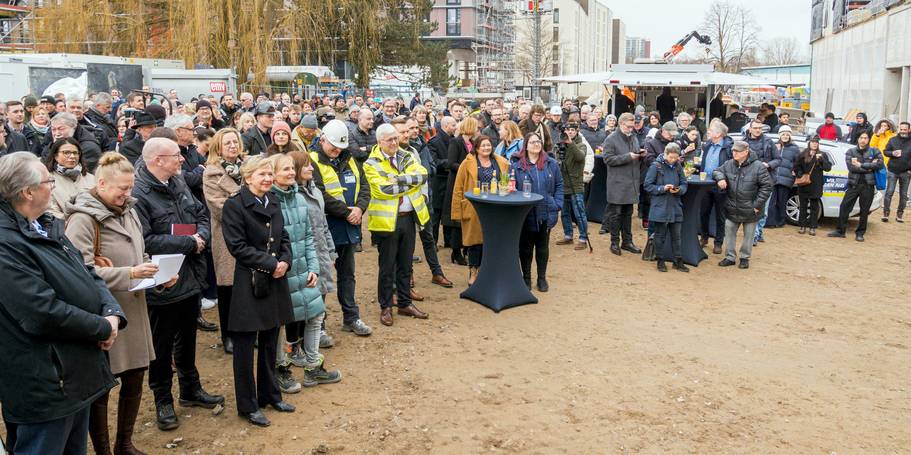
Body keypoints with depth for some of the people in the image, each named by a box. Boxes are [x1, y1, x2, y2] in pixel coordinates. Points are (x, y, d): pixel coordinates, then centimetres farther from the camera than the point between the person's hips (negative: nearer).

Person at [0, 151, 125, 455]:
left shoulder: (47, 226, 9)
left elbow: (88, 274, 9)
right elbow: (45, 312, -28)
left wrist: (112, 313, -9)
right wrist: (103, 328, -15)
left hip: (79, 372, 10)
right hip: (46, 384, -10)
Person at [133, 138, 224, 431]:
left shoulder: (179, 184, 5)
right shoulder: (138, 193, -20)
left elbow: (202, 214, 13)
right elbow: (145, 241, -27)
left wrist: (201, 236, -9)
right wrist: (189, 243, -20)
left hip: (191, 279, 7)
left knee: (188, 338, 22)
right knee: (162, 345, 10)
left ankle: (191, 390, 38)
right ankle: (163, 401, 27)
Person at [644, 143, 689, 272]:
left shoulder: (678, 166, 2)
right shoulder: (656, 166, -9)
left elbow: (684, 184, 9)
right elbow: (647, 185, -8)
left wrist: (679, 190, -13)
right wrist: (662, 188, -19)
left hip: (675, 207, 4)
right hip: (660, 207, -4)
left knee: (676, 235, 9)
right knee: (660, 235, 7)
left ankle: (678, 261, 19)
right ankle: (660, 261, 18)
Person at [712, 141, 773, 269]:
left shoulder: (758, 166, -15)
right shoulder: (729, 164, -2)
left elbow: (767, 186, -12)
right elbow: (717, 171, 13)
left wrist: (757, 204, -15)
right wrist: (720, 178, -12)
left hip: (750, 209, -4)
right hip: (732, 208, 4)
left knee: (748, 234, 11)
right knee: (729, 232, 9)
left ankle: (745, 258, 26)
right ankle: (730, 257, 22)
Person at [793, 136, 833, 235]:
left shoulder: (823, 155, 3)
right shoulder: (803, 154, 3)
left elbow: (828, 168, -5)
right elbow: (796, 166, 7)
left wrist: (821, 159, -18)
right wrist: (800, 175, -7)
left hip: (816, 186, 0)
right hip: (803, 185, 0)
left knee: (814, 207, 5)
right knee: (803, 206, 7)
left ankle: (813, 227, 10)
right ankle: (803, 226, 16)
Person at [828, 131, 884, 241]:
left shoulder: (874, 152, 5)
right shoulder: (850, 152, 6)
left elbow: (880, 164, -13)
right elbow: (851, 167, -9)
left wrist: (861, 165, -14)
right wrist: (869, 167, -12)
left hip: (868, 185, -1)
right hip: (853, 184, 1)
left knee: (864, 211, 4)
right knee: (844, 207, -2)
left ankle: (860, 233, 16)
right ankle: (840, 231, 9)